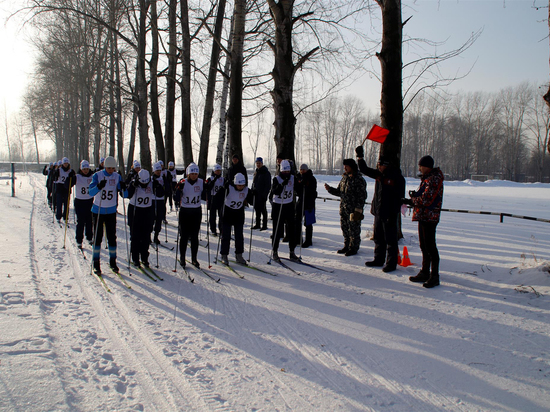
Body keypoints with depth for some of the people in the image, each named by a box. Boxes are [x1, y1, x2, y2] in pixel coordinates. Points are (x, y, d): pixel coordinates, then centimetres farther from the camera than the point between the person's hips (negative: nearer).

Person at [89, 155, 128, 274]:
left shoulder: (117, 177, -1)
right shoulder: (97, 175, -8)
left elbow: (125, 195, -4)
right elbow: (91, 192, -19)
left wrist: (123, 189, -26)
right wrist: (99, 186, -38)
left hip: (111, 212, 2)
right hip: (97, 211, -2)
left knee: (112, 237, 4)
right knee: (98, 237, 3)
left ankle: (113, 261, 17)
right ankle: (96, 262, 14)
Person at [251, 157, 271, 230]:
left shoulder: (266, 173, -7)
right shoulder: (256, 172, 14)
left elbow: (268, 185, -10)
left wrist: (264, 194, -16)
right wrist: (252, 190, 11)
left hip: (262, 194, -7)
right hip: (256, 194, 7)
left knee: (263, 209, -4)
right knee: (257, 209, 10)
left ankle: (264, 225, 1)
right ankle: (257, 224, 18)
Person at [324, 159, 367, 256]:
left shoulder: (359, 179, -10)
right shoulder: (344, 178, 13)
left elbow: (362, 196, -13)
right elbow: (339, 192, 18)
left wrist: (358, 209, -17)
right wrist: (330, 189, 2)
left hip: (353, 209, -8)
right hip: (343, 208, 8)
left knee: (354, 228, 0)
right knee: (344, 227, 14)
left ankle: (353, 248, 11)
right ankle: (347, 246, 27)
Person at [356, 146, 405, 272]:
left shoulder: (397, 177, -13)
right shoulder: (379, 174, 8)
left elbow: (399, 197, -17)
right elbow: (365, 170, 20)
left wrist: (393, 214, -21)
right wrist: (360, 157, 8)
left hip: (389, 214, -8)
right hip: (378, 212, 8)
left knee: (390, 239, 0)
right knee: (378, 238, 16)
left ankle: (391, 263, 9)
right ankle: (379, 259, 29)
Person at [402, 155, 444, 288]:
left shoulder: (434, 179, -16)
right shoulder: (427, 178, 17)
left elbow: (426, 199, -21)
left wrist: (411, 201, -7)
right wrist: (415, 195, -1)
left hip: (429, 217, -10)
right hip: (423, 216, 10)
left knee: (430, 246, -6)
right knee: (424, 246, 15)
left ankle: (434, 276, 1)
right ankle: (425, 273, 24)